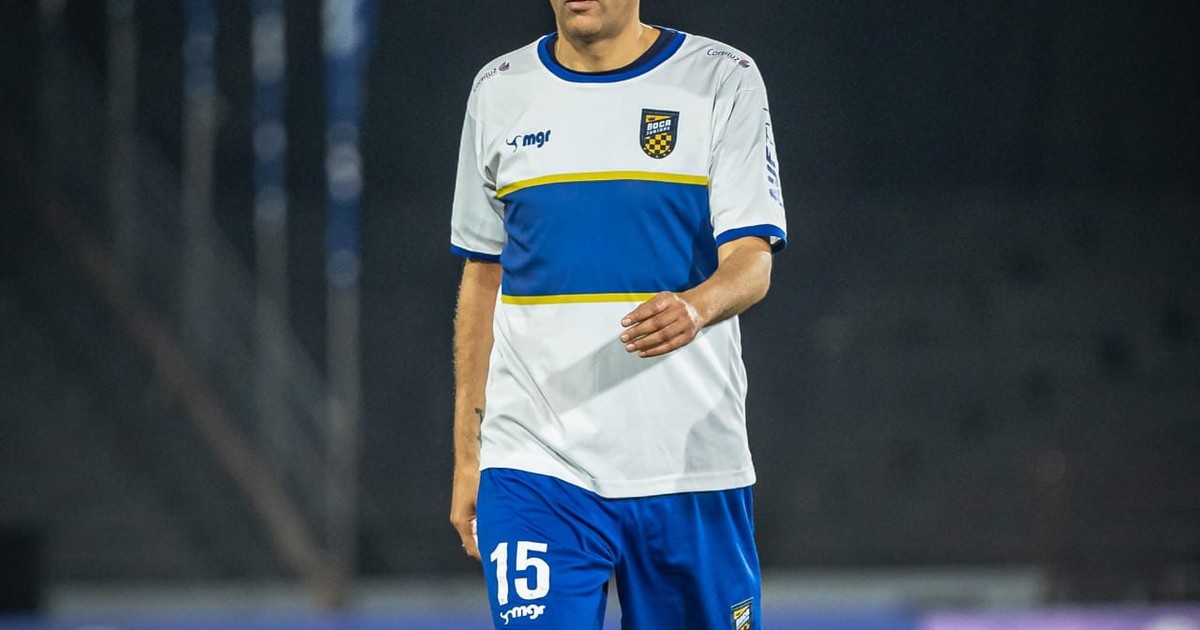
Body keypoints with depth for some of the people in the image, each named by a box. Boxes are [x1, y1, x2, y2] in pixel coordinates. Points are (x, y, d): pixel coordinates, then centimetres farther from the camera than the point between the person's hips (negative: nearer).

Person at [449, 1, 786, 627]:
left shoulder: (725, 80, 1)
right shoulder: (499, 91, 10)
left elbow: (752, 261, -8)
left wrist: (696, 308, -32)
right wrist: (467, 456, 13)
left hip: (691, 470, -1)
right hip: (533, 469, 1)